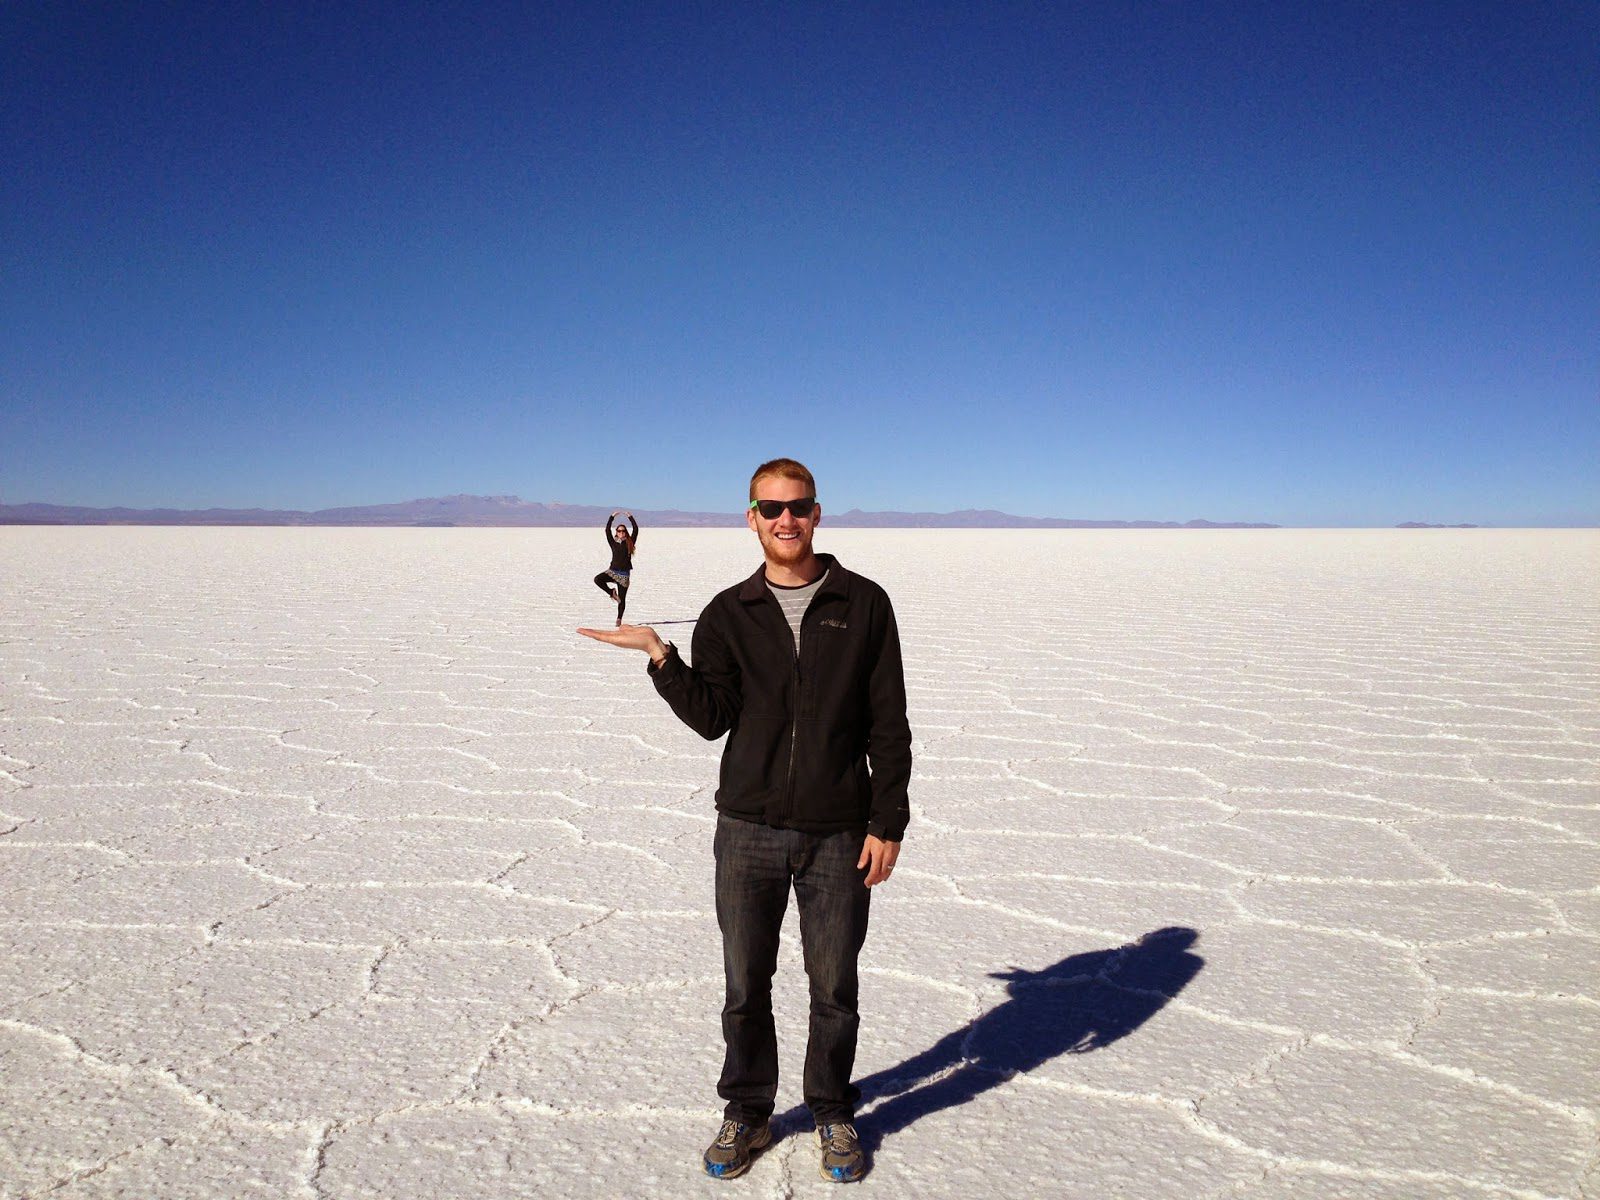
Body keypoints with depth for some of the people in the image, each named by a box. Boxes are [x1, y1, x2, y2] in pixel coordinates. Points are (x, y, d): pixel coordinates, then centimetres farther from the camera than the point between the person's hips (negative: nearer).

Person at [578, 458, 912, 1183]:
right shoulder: (729, 614, 5)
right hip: (748, 831, 1)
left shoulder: (864, 605, 0)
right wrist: (659, 654, -17)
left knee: (834, 988, 12)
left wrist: (887, 824, -4)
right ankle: (747, 1113, 34)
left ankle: (833, 1114, 34)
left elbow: (889, 727, 0)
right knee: (745, 986, 13)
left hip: (838, 836, -1)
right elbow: (712, 717, -6)